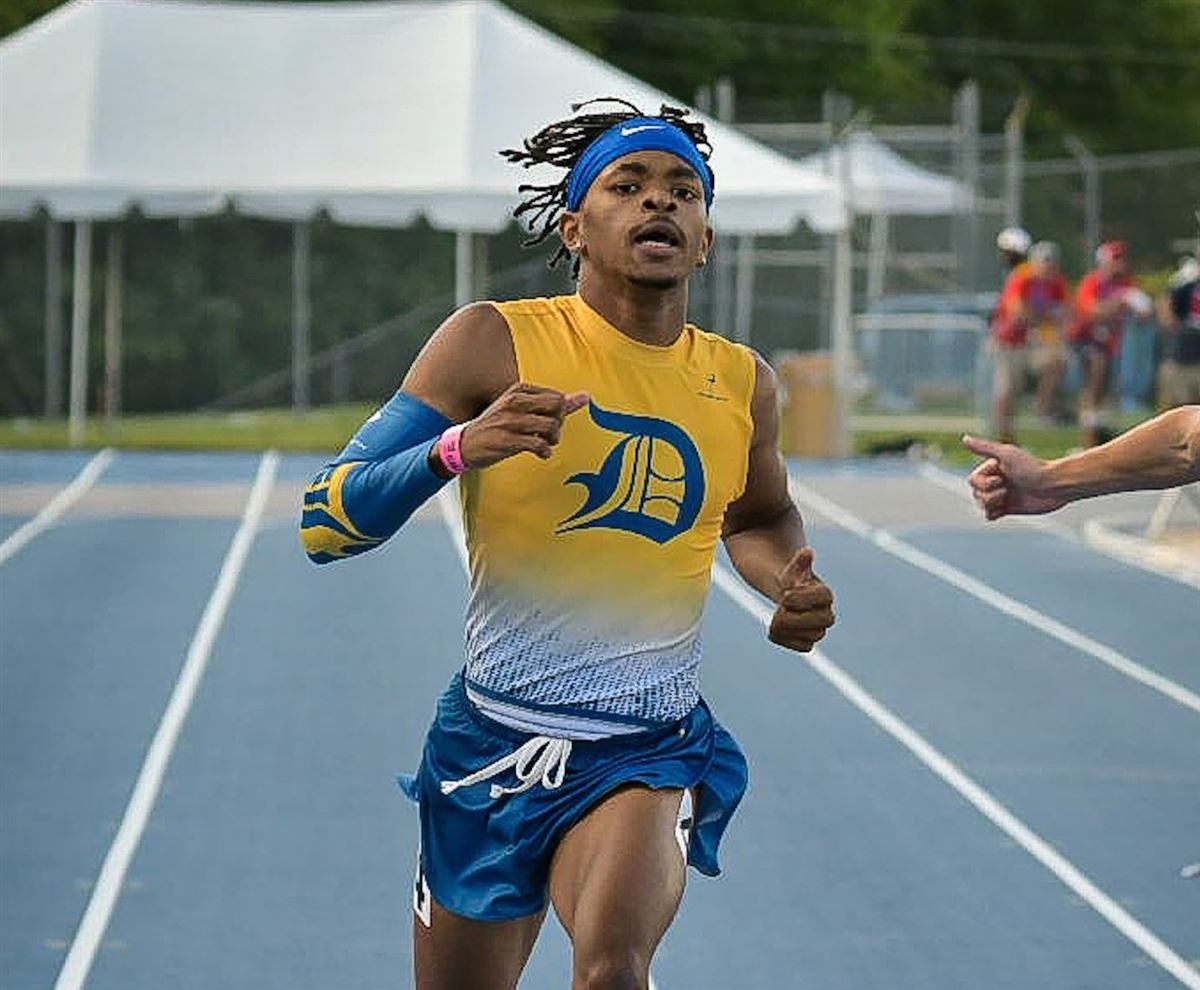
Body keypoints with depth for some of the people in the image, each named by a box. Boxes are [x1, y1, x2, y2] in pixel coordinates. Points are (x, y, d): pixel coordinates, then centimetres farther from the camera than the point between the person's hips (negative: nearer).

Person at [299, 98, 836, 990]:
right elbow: (326, 524, -10)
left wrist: (793, 590, 4)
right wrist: (457, 447, -27)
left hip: (652, 753, 0)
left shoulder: (741, 382, 4)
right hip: (495, 739, 0)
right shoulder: (496, 343, -6)